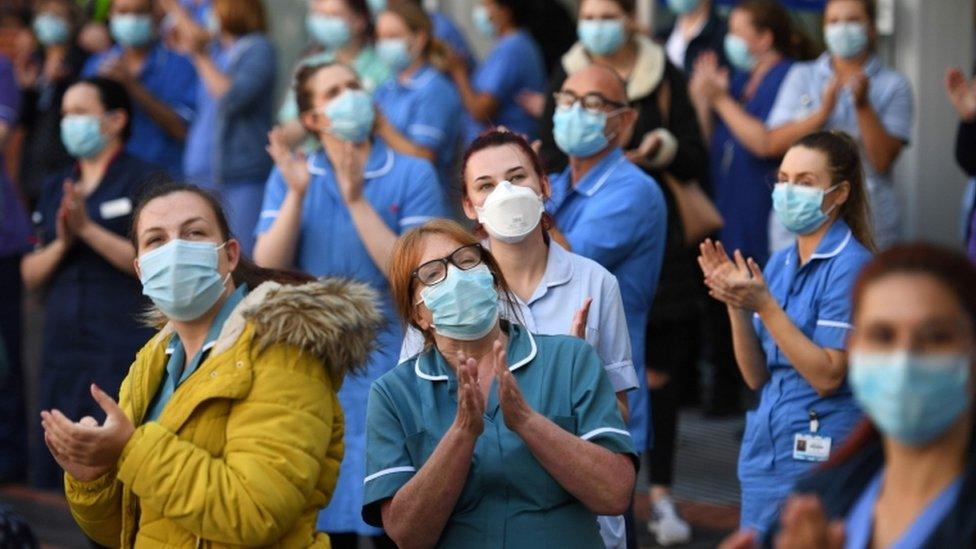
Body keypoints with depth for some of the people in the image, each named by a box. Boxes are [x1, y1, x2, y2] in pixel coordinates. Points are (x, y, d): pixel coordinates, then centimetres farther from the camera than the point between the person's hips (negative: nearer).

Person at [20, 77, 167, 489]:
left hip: (123, 348, -6)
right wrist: (61, 243, -5)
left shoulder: (145, 181, -1)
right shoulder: (56, 189, 19)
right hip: (62, 349, 7)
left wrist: (88, 229, -14)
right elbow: (30, 276, 14)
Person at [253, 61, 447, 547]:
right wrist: (296, 195, -15)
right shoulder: (290, 176, 7)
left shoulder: (412, 175, -3)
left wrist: (357, 200, -17)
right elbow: (267, 270, -3)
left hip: (385, 365, -3)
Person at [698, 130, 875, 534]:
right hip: (765, 451, 7)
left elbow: (828, 376, -18)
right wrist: (736, 304, -6)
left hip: (820, 455, -7)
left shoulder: (850, 266, -11)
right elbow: (756, 376, 8)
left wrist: (764, 305, -21)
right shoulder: (779, 263, 11)